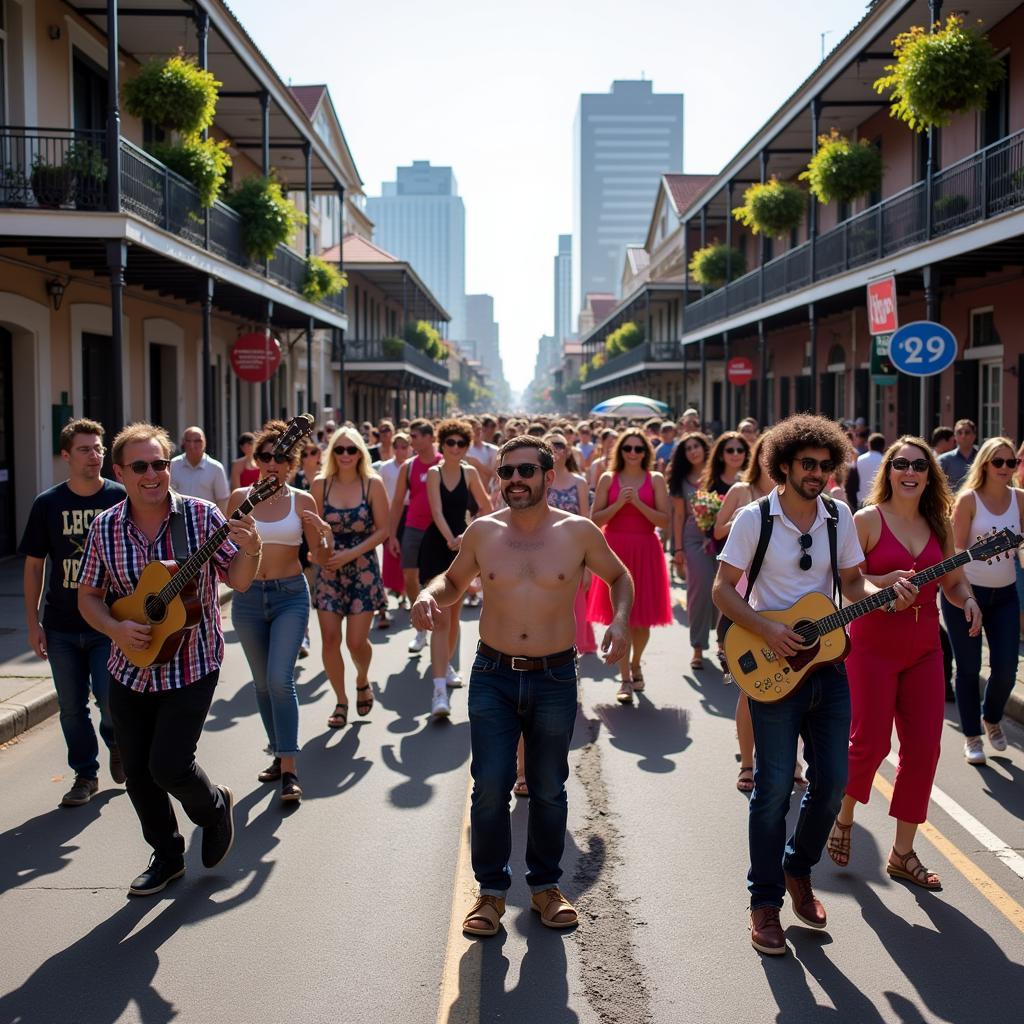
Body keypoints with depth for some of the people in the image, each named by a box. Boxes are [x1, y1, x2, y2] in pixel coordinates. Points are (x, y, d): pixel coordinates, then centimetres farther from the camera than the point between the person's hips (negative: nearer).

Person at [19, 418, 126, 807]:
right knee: (72, 707, 8)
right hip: (62, 626, 2)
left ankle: (115, 742, 26)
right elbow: (34, 566, 5)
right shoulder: (48, 504, 0)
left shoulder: (120, 499, -5)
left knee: (111, 701, -7)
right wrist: (33, 622, 1)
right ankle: (85, 775, 26)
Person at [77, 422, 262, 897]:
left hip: (191, 666, -3)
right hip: (129, 667, 4)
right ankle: (167, 855, 33)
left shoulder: (202, 516, -10)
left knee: (168, 767, -8)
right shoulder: (105, 528, -3)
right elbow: (88, 596, 5)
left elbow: (237, 581, -7)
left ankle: (214, 808, 25)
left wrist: (249, 549, -28)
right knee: (137, 771, 11)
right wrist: (115, 628, -14)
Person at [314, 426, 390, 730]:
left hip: (363, 570, -2)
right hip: (329, 570, 2)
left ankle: (362, 682, 30)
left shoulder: (373, 484, -6)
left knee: (356, 641, -4)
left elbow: (383, 529, -5)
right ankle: (340, 701, 17)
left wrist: (351, 554, -14)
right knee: (330, 639, -2)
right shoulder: (321, 485, 0)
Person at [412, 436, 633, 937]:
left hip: (555, 678, 0)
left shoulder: (578, 532, -5)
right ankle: (492, 890, 17)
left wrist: (620, 620, -7)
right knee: (490, 787, -1)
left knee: (548, 789, 12)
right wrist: (429, 595, -8)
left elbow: (619, 577, 11)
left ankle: (545, 884, 30)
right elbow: (454, 580, 14)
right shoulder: (482, 532, -1)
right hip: (493, 676, 1)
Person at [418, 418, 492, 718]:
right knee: (440, 617, -13)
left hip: (461, 545, 3)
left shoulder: (470, 472, 1)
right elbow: (437, 511, -17)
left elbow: (486, 507, 9)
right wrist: (450, 539, -31)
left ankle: (446, 665, 37)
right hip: (436, 546, -3)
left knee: (454, 614, 15)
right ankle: (439, 689, -18)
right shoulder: (434, 473, -6)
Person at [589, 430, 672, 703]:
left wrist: (638, 503, -15)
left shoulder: (655, 480, 3)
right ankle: (626, 680, 3)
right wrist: (619, 503, -14)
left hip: (645, 552, 0)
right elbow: (595, 519, -1)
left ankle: (635, 664, 34)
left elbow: (665, 521, -5)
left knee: (642, 617, 7)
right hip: (615, 550, 0)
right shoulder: (608, 479, 5)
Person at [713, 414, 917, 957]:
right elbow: (723, 589, -7)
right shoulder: (754, 518, -8)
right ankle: (765, 902, 11)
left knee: (831, 780, 6)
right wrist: (767, 630, -19)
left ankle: (797, 870, 31)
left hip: (827, 665, 5)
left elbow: (852, 582, 10)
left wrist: (885, 597, -11)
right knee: (774, 787, -3)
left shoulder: (839, 516, 5)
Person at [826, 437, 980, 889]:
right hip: (874, 646, -5)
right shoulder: (867, 520, -6)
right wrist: (884, 582, -24)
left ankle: (903, 852, 17)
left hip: (923, 649, 5)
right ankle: (843, 818, 27)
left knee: (923, 750, 4)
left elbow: (954, 583, 16)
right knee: (870, 744, -3)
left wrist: (968, 600, -6)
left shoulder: (939, 526, 9)